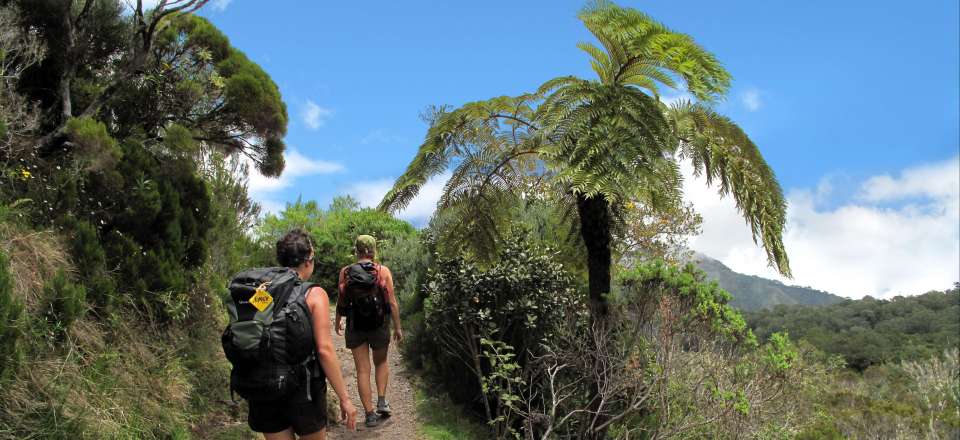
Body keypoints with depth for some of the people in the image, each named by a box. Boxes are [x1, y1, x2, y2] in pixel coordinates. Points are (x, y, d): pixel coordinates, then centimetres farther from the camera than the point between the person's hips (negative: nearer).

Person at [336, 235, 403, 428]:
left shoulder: (345, 272, -4)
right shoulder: (383, 271, -6)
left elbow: (341, 301, 2)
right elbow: (392, 302, -7)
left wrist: (338, 322, 18)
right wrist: (397, 327, 1)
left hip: (355, 327, 0)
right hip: (379, 325, 0)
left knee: (362, 370, 7)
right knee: (381, 363, 23)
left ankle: (370, 414, 8)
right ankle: (382, 401, 10)